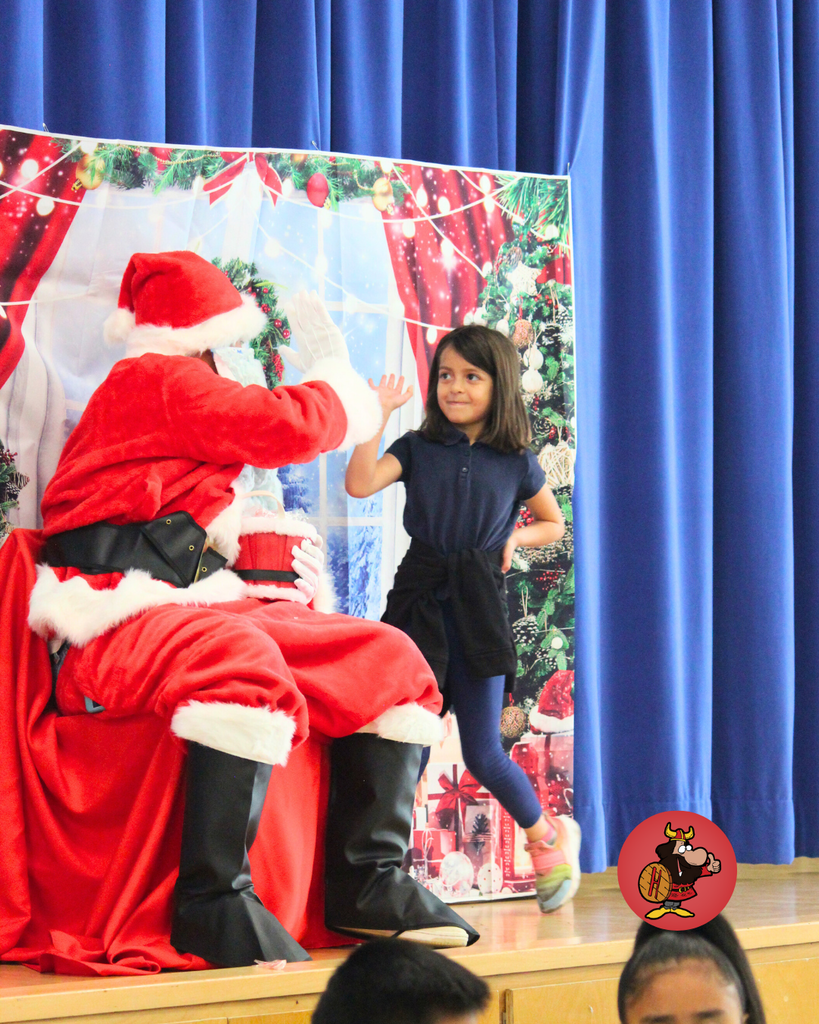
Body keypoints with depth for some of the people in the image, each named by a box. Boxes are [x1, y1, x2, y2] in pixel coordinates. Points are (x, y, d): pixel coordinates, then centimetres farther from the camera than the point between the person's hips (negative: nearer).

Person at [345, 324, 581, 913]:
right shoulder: (418, 449, 5)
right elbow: (360, 484, -12)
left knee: (483, 754, -1)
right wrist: (378, 415, -14)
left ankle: (548, 836, 22)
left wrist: (515, 538, 1)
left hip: (479, 610, -1)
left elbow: (554, 524, 20)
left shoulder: (516, 462, 6)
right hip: (419, 603, 1)